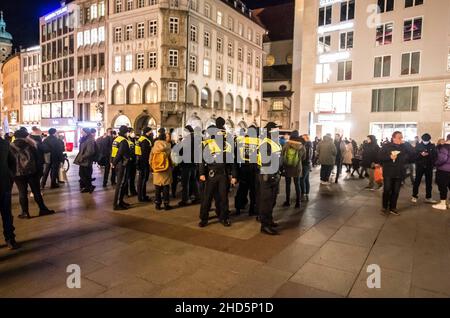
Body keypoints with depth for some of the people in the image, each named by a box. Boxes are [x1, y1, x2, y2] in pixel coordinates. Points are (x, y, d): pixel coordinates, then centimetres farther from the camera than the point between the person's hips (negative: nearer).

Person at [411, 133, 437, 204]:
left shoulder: (432, 146, 4)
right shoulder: (418, 145, -1)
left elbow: (435, 156, 1)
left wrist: (433, 164, -13)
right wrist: (420, 154, -23)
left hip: (429, 167, 2)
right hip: (420, 166, -2)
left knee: (429, 182, 8)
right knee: (417, 182, 2)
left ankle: (428, 198, 17)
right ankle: (414, 196, 13)